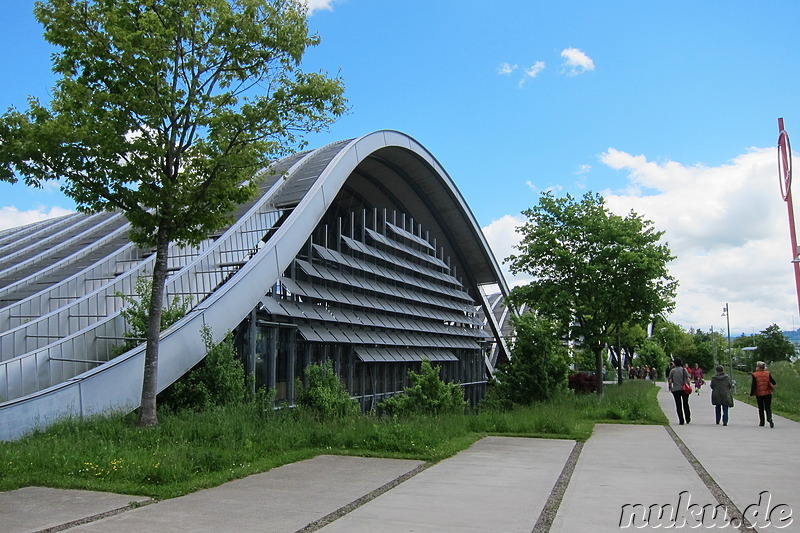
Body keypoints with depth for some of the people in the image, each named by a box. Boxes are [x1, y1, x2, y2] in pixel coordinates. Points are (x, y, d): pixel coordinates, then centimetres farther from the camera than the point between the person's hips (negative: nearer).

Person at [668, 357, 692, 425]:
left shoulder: (672, 371, 1)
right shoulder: (684, 369, 1)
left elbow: (670, 380, -3)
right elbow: (689, 378, -9)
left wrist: (671, 388, 7)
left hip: (675, 390, -1)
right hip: (684, 389, 1)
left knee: (678, 405, 2)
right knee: (685, 404, 16)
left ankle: (681, 421, -1)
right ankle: (688, 419, 21)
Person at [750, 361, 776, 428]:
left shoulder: (755, 375, -9)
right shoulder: (767, 374, -2)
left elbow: (753, 385, -11)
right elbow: (773, 382, -3)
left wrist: (751, 393, 0)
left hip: (759, 394, -1)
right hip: (767, 393, 1)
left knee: (761, 408, 13)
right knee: (768, 408, 4)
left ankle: (762, 422, 16)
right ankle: (770, 419, -21)